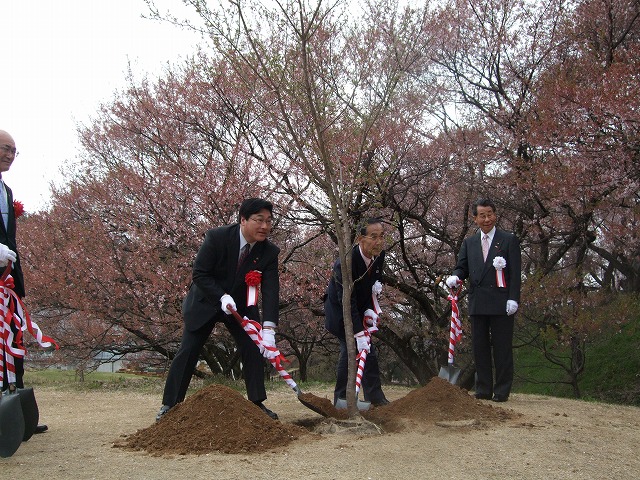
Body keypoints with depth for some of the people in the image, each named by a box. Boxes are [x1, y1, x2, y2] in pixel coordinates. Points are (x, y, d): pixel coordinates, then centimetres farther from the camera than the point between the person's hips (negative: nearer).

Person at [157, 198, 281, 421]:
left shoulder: (269, 252, -18)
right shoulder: (217, 237, -25)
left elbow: (271, 290, -25)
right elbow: (199, 275, -21)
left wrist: (268, 328, -37)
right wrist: (222, 297, -34)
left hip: (241, 306, 3)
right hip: (205, 302, -3)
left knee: (254, 349, -6)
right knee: (188, 352, -2)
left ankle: (257, 403, 4)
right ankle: (170, 404, 8)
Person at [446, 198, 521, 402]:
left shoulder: (509, 240, 4)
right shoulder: (469, 243, 16)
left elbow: (515, 272, -1)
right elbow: (462, 267, 13)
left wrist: (513, 299, -10)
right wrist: (455, 277, -11)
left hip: (501, 303, -4)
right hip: (477, 303, 4)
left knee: (502, 348, -1)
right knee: (480, 347, 7)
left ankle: (502, 391, 6)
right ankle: (483, 390, 14)